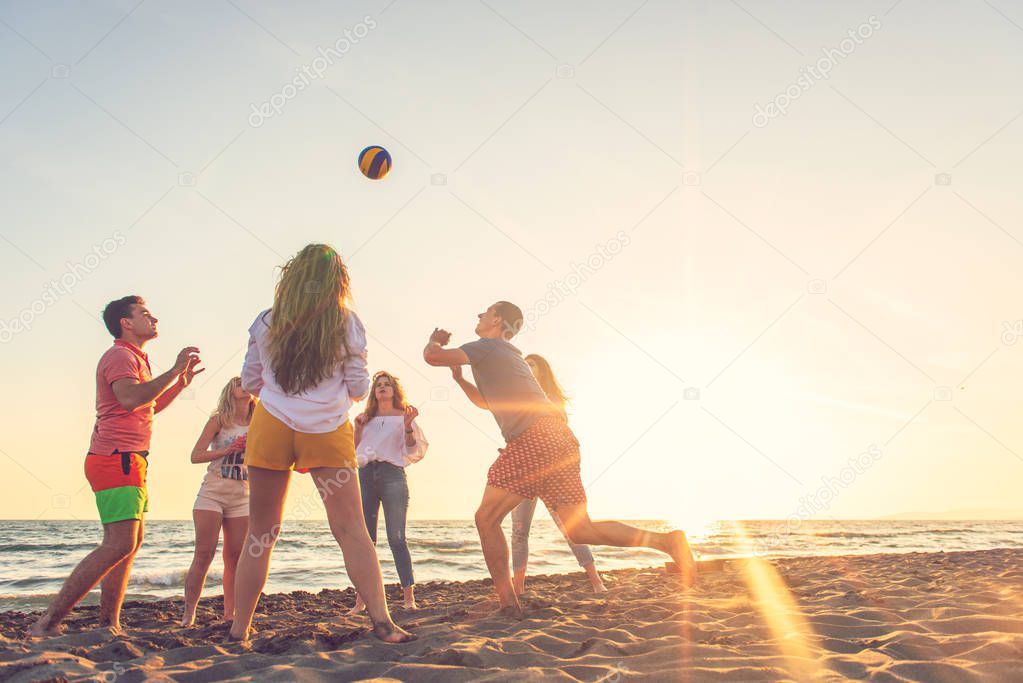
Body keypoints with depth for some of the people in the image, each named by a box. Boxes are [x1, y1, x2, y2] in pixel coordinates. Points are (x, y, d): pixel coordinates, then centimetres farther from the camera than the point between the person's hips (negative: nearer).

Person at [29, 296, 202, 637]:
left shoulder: (135, 359, 26)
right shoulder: (120, 355, -8)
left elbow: (149, 408, 34)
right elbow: (130, 399, -26)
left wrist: (181, 382, 23)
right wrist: (174, 371, -21)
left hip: (129, 462, 11)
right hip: (116, 458, -11)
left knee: (132, 543, 10)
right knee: (120, 545, -18)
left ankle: (108, 624, 11)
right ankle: (47, 623, -16)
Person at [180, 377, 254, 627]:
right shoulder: (218, 421, 0)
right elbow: (195, 456, -5)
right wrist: (227, 450, -16)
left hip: (241, 498, 3)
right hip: (212, 493, -3)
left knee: (235, 557, 0)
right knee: (204, 554, -9)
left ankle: (229, 615, 5)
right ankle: (188, 614, -3)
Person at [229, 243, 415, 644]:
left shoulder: (266, 322, 5)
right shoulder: (348, 325, 1)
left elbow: (249, 382, 10)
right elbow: (358, 389, 2)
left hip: (272, 427, 1)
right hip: (328, 431, -1)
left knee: (260, 534, 8)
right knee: (352, 531, -2)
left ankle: (238, 630, 10)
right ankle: (382, 622, -10)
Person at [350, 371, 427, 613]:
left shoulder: (404, 417, 13)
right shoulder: (366, 418, 23)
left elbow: (413, 452, 5)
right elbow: (353, 450, 19)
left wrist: (408, 426, -9)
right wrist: (358, 427, 6)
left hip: (392, 474, -3)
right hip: (365, 475, 3)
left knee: (397, 539, -9)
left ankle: (409, 597, -6)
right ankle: (360, 599, -2)